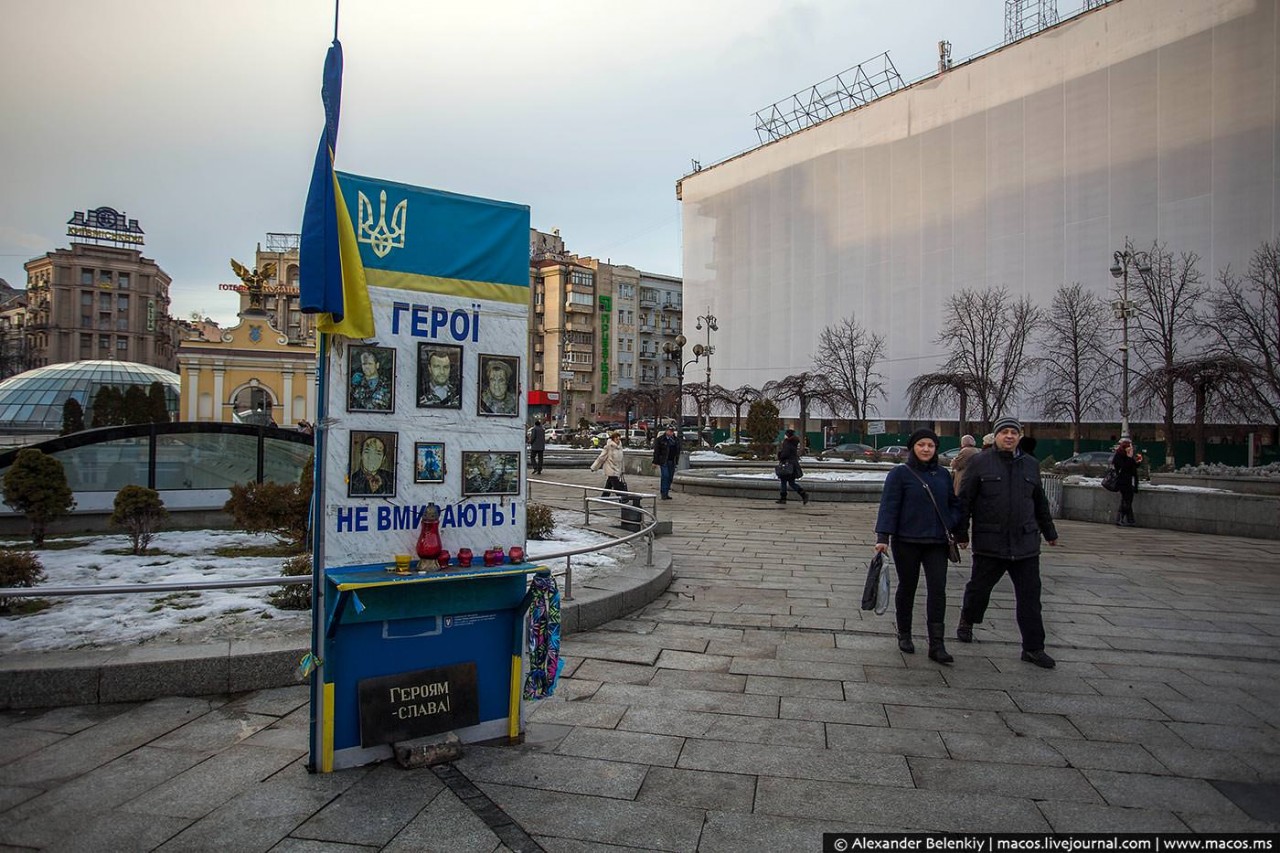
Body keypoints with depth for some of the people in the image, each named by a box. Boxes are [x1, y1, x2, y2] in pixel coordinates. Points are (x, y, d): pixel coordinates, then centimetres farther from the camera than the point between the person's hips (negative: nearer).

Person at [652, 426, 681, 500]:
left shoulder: (676, 439, 11)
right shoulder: (660, 439, -4)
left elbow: (678, 451, 18)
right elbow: (656, 451, -5)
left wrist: (677, 461, 14)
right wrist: (655, 462, -8)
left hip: (672, 462, 6)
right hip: (663, 462, -5)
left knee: (670, 478, 7)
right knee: (665, 476, -13)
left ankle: (666, 494, 15)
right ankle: (663, 494, -11)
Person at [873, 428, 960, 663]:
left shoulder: (943, 474, 8)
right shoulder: (900, 474, -5)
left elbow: (954, 504, 15)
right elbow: (889, 506, -10)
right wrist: (883, 536, -18)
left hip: (937, 542, 3)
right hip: (907, 542, -3)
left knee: (937, 589, -3)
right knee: (907, 588, 10)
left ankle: (936, 645, 1)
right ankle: (904, 635, 27)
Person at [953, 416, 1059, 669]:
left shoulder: (1030, 465, 11)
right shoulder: (980, 463, -2)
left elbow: (1040, 503, 22)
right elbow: (965, 500, -2)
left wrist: (1049, 531, 27)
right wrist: (961, 534, -3)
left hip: (1026, 544, 3)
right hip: (989, 544, -3)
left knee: (1030, 596, 4)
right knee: (979, 588, 10)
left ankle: (1033, 648, 14)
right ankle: (966, 622, 37)